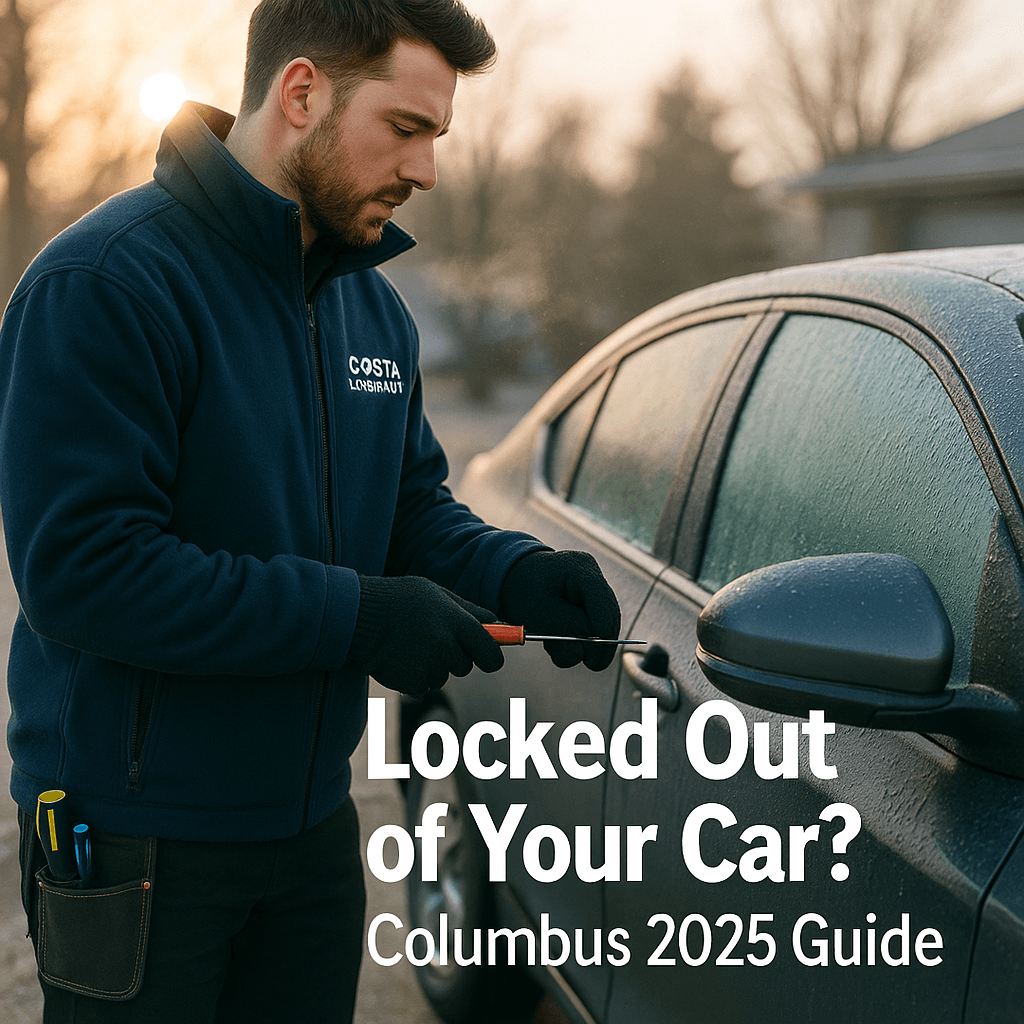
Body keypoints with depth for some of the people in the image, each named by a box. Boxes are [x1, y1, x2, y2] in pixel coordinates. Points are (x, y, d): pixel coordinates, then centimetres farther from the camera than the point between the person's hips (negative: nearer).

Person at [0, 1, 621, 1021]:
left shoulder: (372, 306, 8)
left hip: (311, 815, 7)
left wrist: (515, 572, -8)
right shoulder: (106, 283, -19)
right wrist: (355, 617, -26)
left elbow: (413, 506, 14)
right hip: (138, 842, -7)